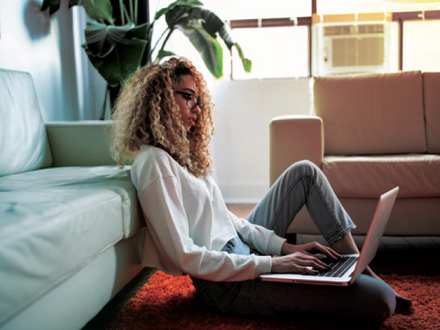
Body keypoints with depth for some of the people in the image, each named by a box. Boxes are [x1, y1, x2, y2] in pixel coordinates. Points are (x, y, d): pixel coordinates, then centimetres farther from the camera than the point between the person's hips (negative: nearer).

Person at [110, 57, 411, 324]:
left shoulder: (180, 152, 13)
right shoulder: (153, 162, -17)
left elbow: (226, 217, 12)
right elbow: (184, 257, -23)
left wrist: (285, 246, 1)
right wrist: (271, 264, -22)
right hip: (227, 282, -10)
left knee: (305, 172, 13)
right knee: (379, 301, -21)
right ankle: (375, 287, 16)